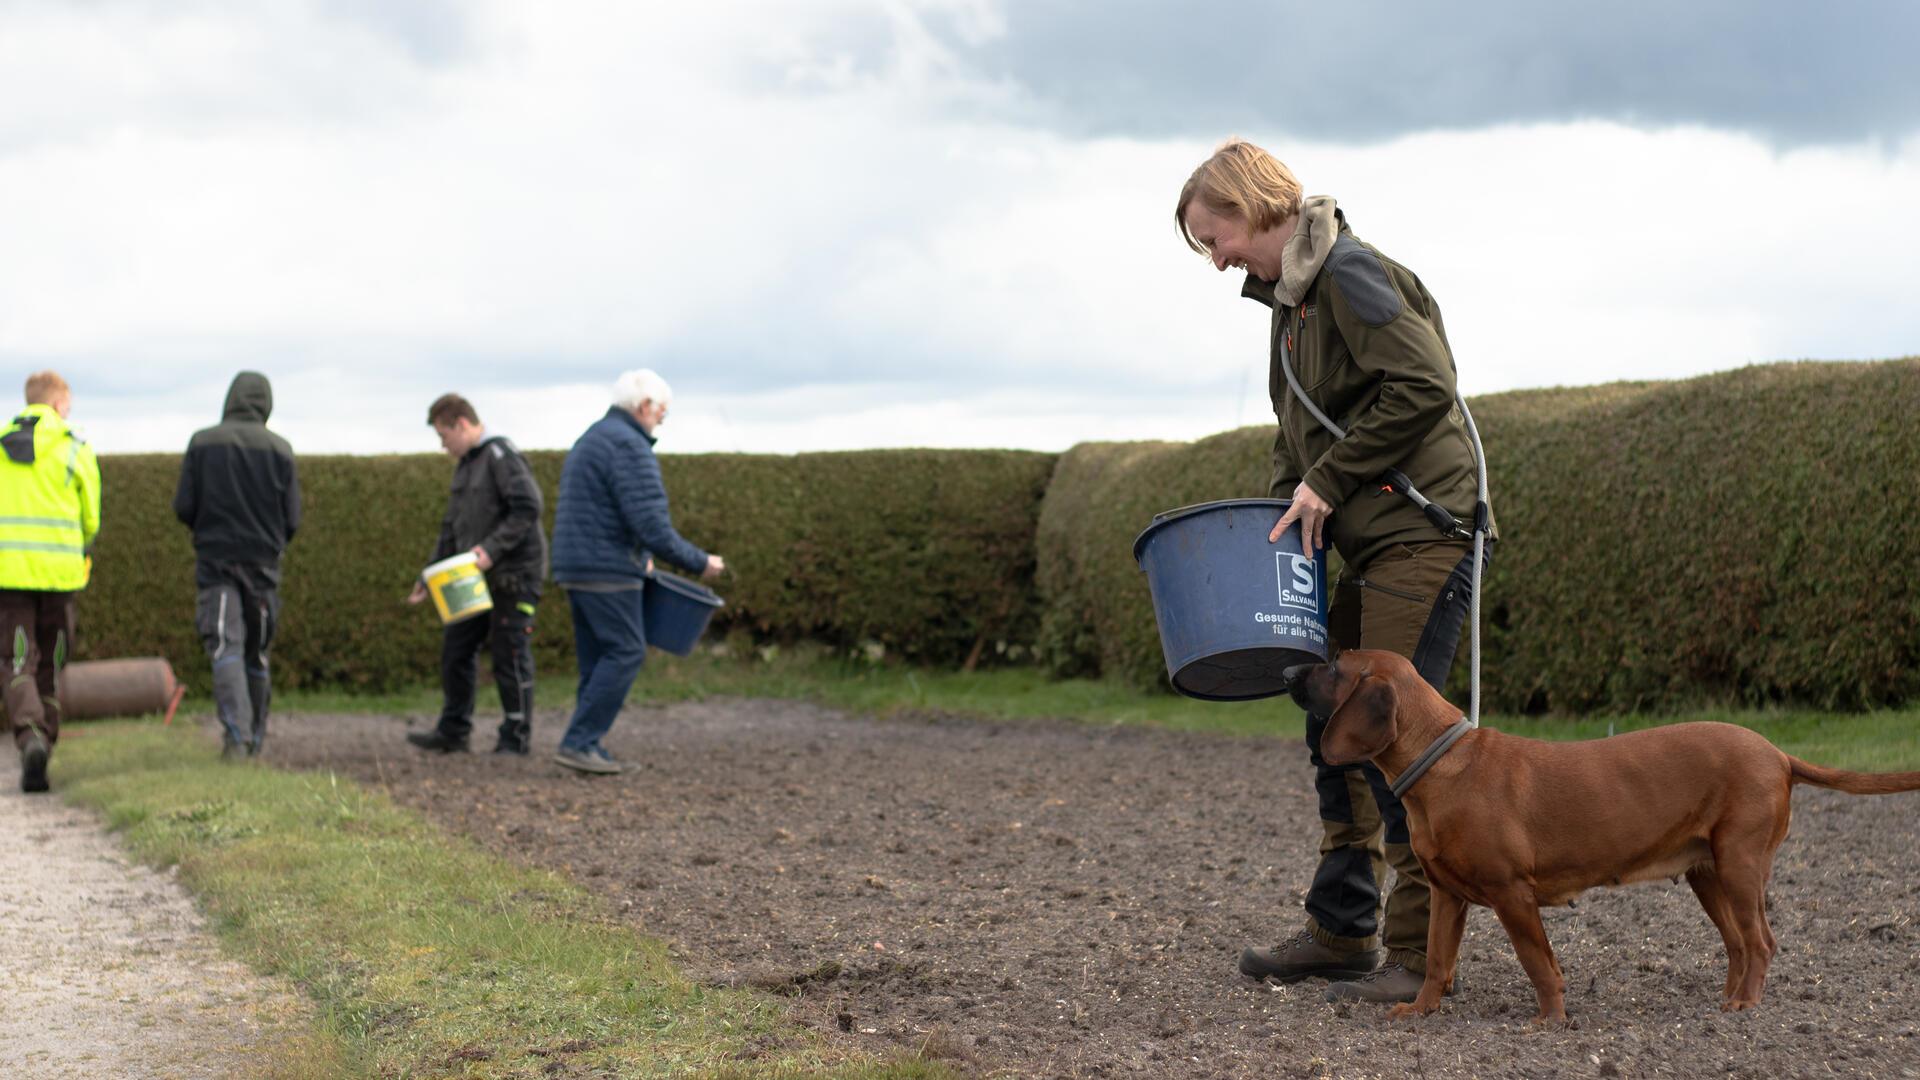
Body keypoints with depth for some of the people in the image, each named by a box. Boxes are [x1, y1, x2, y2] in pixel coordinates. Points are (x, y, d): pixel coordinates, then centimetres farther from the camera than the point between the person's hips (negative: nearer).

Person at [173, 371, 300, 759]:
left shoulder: (202, 442, -2)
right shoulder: (280, 450, 0)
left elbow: (183, 507, -3)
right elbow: (291, 519, -1)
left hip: (215, 560, -1)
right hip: (262, 565, 1)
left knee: (226, 648, -8)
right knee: (256, 654, 12)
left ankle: (235, 731, -26)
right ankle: (255, 737, 19)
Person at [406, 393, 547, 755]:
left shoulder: (501, 455, -11)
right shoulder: (465, 465, 18)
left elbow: (530, 506, -22)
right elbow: (452, 527, 24)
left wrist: (492, 548, -25)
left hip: (513, 574, -9)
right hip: (477, 576, 9)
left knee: (510, 655, -3)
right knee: (456, 650, 8)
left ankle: (516, 736, 5)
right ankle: (452, 731, 17)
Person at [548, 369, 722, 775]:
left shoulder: (591, 440, 19)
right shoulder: (630, 446, -14)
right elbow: (652, 524, -20)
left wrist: (639, 557, 25)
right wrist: (699, 563, -10)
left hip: (576, 569, 10)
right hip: (608, 572, -10)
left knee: (597, 659, 11)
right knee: (625, 653, -6)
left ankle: (586, 747, 8)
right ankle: (579, 742, -10)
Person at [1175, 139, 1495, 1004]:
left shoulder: (1351, 273, -13)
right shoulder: (1291, 296, 16)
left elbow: (1422, 389, -22)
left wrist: (1329, 482, -16)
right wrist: (1285, 511, 8)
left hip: (1421, 536, -10)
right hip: (1368, 544, 10)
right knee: (1336, 729, 12)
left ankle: (1419, 954, -4)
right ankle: (1341, 932, 21)